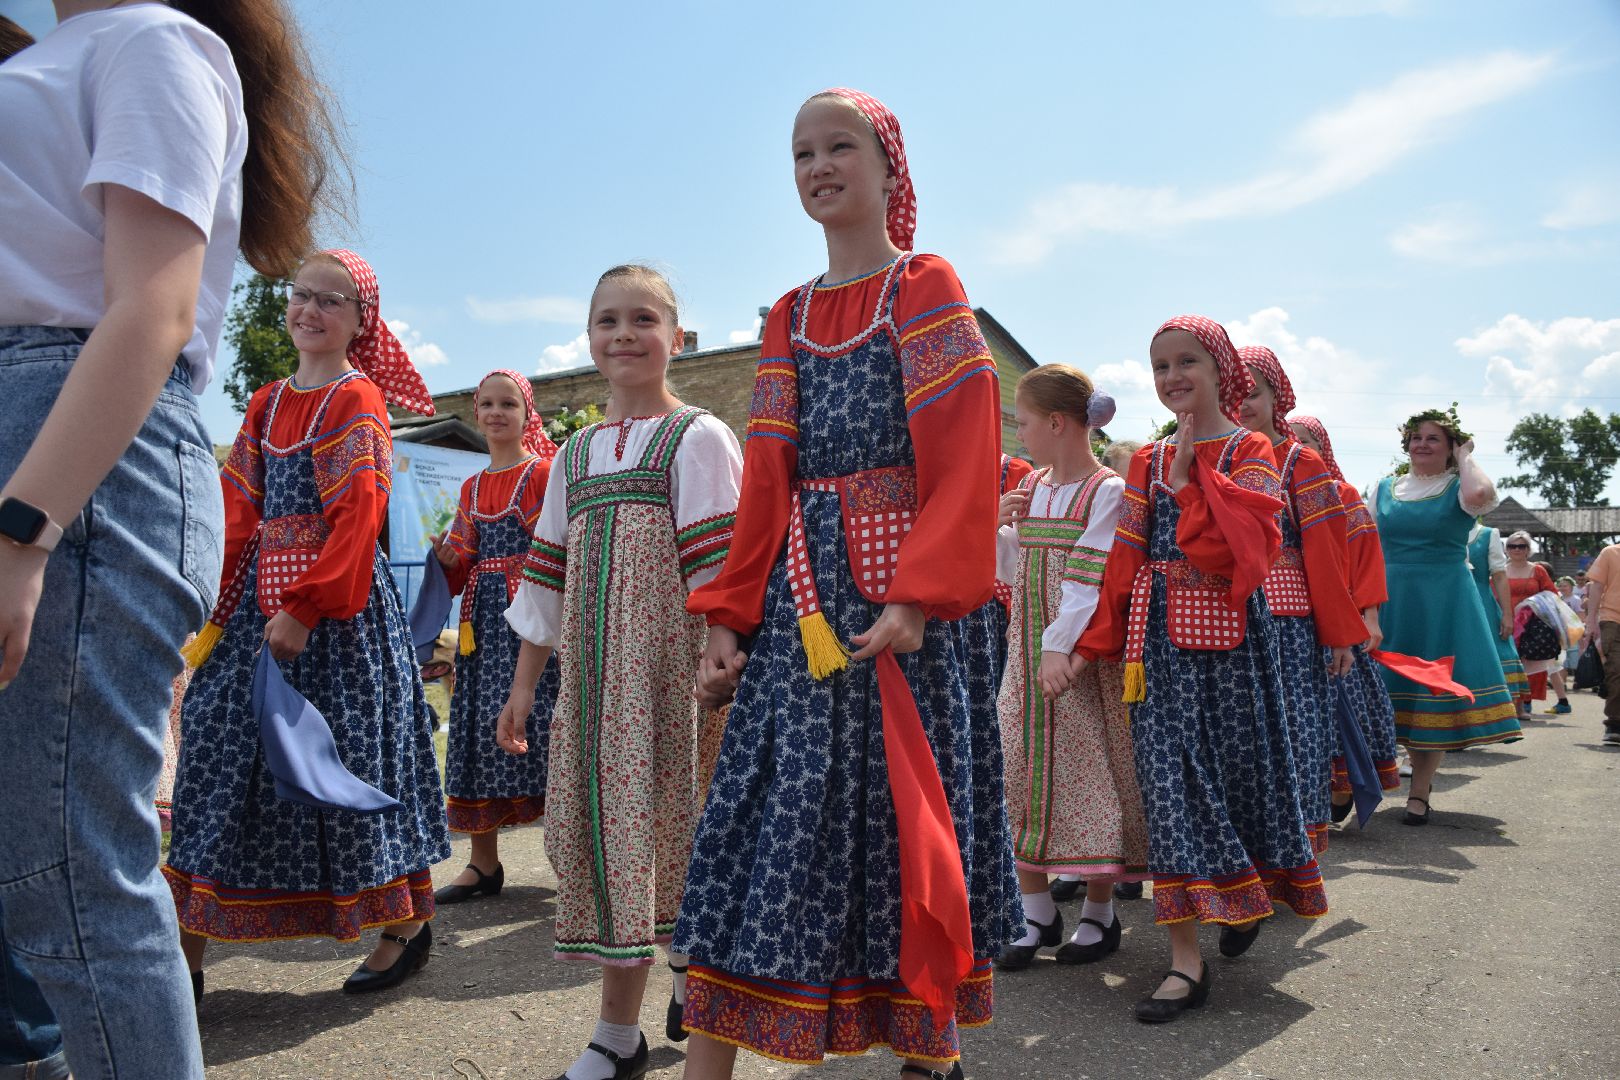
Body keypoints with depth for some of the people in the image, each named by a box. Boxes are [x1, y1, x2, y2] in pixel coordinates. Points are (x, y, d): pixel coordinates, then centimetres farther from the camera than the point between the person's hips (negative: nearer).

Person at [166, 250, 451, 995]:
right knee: (222, 750, 8)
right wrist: (215, 610, 7)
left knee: (346, 753, -2)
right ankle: (187, 951, 18)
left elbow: (359, 518, -15)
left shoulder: (357, 401, -6)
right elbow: (240, 514, 13)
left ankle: (408, 924, 16)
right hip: (263, 599, 7)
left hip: (338, 605, -7)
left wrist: (306, 607, -21)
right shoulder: (266, 404, 14)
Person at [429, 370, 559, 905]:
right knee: (480, 727, 6)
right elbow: (463, 564, 19)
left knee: (538, 719, -9)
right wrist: (448, 558, -3)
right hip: (483, 616, 6)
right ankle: (483, 862, 15)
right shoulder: (472, 488, 17)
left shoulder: (544, 473, -1)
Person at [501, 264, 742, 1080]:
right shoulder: (575, 454, 15)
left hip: (669, 667, -5)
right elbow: (548, 576, 16)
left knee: (668, 821, -3)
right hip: (592, 675, 5)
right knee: (605, 823, 6)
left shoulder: (698, 437, -1)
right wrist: (523, 684, 15)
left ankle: (694, 990, 20)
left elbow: (718, 569, -9)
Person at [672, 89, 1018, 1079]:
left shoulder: (927, 290, 3)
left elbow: (966, 464, -7)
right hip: (800, 598, 4)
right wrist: (729, 615, 5)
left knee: (908, 807, 2)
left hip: (906, 598, -4)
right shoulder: (791, 318, 17)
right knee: (782, 812, 1)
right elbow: (768, 480, 13)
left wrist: (919, 596, -19)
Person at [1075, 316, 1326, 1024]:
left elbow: (1249, 543, -15)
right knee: (1171, 773, -3)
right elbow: (1125, 560, 8)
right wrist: (1095, 643, 4)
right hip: (1159, 634, 2)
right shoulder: (1148, 460, 11)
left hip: (1228, 630, -2)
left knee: (1238, 763, 8)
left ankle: (1248, 893, 39)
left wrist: (1190, 476, -15)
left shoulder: (1250, 451, 1)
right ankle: (1186, 959, 0)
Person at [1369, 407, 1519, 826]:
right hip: (1392, 599, 4)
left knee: (1434, 693, 0)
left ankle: (1419, 794, 9)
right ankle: (1423, 772, 28)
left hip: (1444, 602, -3)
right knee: (1397, 689, 7)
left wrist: (1465, 458, -11)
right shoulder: (1385, 488, 10)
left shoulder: (1458, 486, -2)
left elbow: (1480, 495, -28)